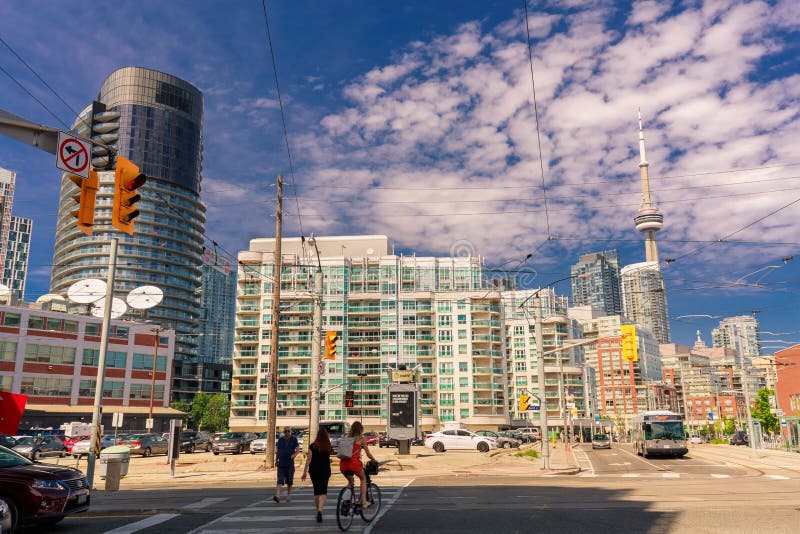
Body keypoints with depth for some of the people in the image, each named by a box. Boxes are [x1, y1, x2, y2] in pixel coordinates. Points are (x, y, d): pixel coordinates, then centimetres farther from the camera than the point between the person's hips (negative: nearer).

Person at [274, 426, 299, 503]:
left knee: (289, 482, 8)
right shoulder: (280, 440, 8)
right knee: (280, 481, -11)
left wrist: (293, 456, -18)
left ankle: (288, 495, 25)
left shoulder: (294, 439, 2)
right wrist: (276, 460, 11)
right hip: (281, 464, 0)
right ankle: (277, 496, -22)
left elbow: (298, 450, 0)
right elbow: (277, 451, 17)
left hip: (290, 464, 0)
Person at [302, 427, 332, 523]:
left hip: (314, 470, 1)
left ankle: (318, 510, 24)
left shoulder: (312, 446, -4)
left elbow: (309, 459, -8)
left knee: (316, 491, 16)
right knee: (323, 491, -5)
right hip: (325, 470, -1)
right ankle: (320, 510, -26)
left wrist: (305, 472, -6)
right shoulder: (329, 447, -1)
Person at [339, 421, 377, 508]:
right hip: (354, 463, -4)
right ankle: (363, 502, 15)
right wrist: (375, 461, 24)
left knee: (350, 482, 28)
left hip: (343, 464, 4)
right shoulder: (361, 439, 6)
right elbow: (368, 454, 7)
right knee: (363, 479, 23)